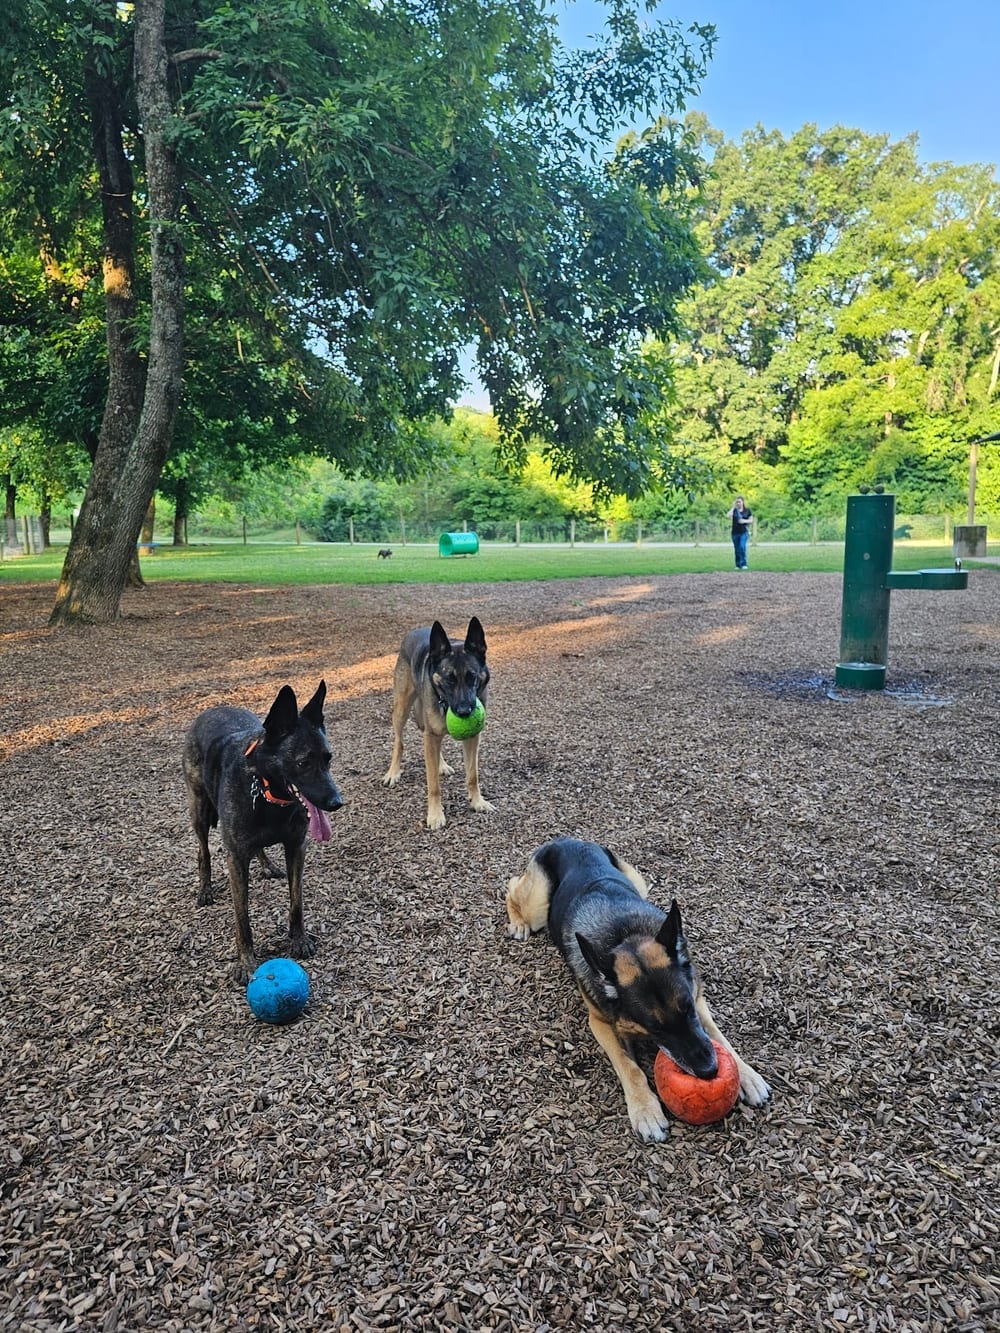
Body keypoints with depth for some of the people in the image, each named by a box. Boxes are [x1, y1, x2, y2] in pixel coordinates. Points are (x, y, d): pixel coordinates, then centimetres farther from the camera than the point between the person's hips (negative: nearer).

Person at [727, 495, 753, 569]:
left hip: (744, 532, -2)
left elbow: (751, 520, 7)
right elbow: (727, 516, -12)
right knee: (737, 549, 5)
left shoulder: (747, 510, 4)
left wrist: (745, 521, -12)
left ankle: (744, 564, -12)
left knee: (742, 547, -17)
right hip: (735, 532, 2)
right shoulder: (734, 510, 5)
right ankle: (738, 565, 13)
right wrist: (733, 507, -8)